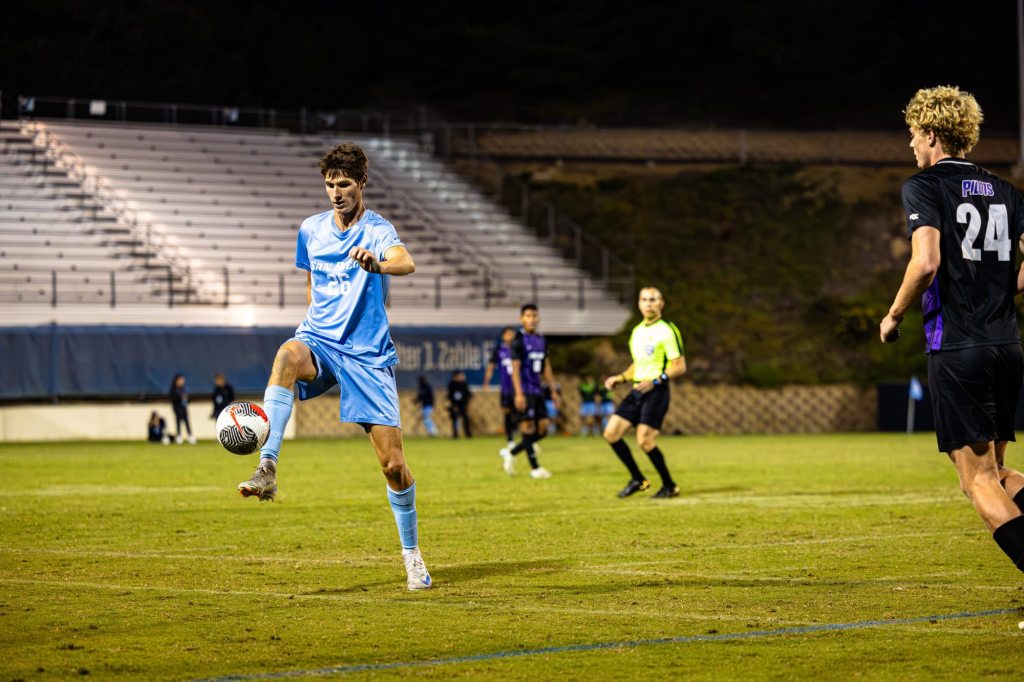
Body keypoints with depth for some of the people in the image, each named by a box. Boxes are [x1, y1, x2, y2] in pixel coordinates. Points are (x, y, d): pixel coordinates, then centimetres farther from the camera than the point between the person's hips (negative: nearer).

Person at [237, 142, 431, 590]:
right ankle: (267, 470, -46)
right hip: (319, 340, 3)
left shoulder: (377, 230, -8)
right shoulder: (311, 230, 9)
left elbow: (406, 262, -31)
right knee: (288, 354, -37)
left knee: (393, 463, -5)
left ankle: (411, 553, 17)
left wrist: (378, 264, -53)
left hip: (368, 355, -2)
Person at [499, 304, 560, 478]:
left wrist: (554, 390, 16)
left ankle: (510, 453, 17)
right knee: (528, 427, -6)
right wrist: (518, 394, -19)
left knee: (542, 429, 3)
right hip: (525, 390, -7)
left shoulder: (541, 341, 14)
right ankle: (535, 467, -1)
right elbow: (515, 368, -12)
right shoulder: (519, 341, -7)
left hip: (537, 390, 7)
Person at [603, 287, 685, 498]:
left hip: (656, 392, -8)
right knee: (611, 433, 1)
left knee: (645, 440, -16)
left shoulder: (667, 331, -8)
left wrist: (655, 381, -22)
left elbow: (680, 366, -11)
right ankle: (637, 479, 14)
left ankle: (670, 486, 1)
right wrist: (619, 378, 13)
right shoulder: (637, 331, 17)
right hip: (637, 391, 8)